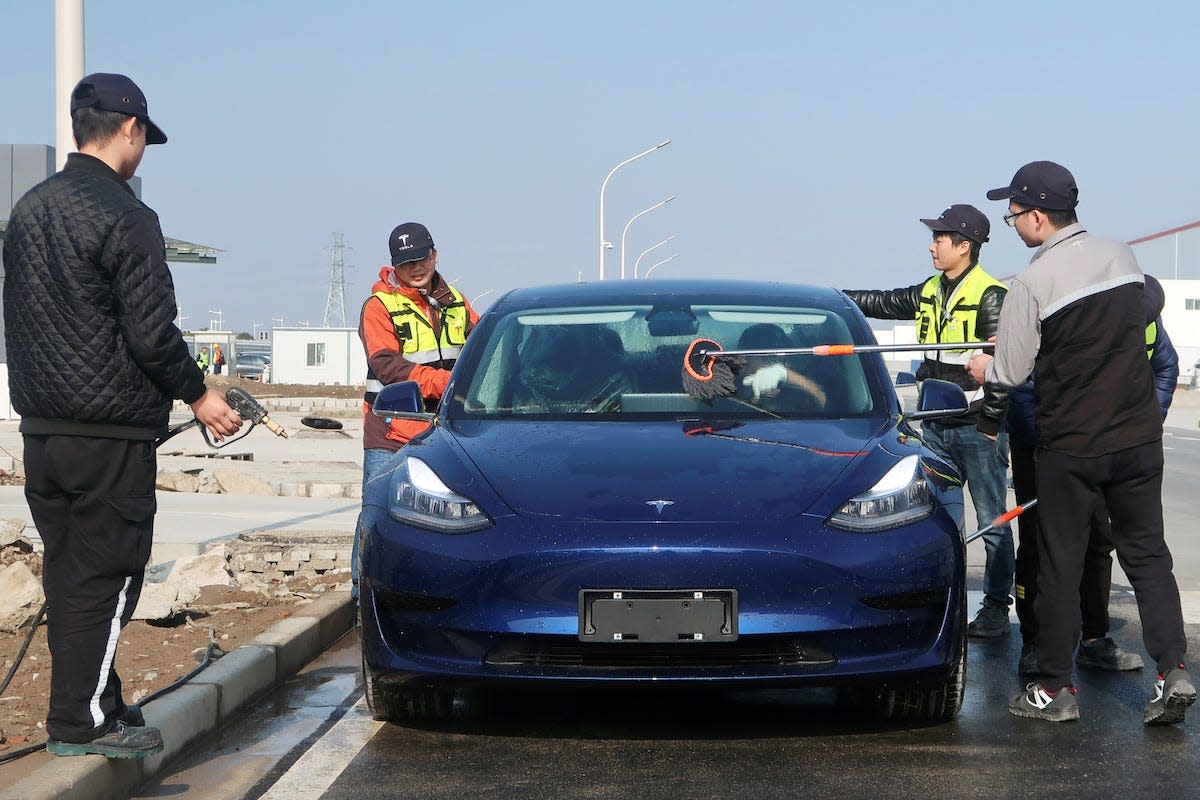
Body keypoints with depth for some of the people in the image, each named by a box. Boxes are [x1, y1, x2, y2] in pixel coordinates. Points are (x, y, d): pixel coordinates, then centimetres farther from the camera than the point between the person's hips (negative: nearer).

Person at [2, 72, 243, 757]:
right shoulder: (124, 217, -14)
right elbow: (152, 333, -17)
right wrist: (198, 394, -3)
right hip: (112, 432, -8)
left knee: (69, 573, 14)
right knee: (105, 576, -1)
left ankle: (96, 706, 22)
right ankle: (82, 723, 2)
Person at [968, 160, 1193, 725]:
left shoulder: (1032, 283, -14)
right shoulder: (1123, 256, 3)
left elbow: (1012, 374, -7)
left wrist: (984, 367, 15)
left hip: (1069, 445, -5)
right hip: (1138, 438, 5)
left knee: (1059, 564, 6)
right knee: (1146, 553, 11)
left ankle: (1054, 688, 12)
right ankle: (1172, 669, -1)